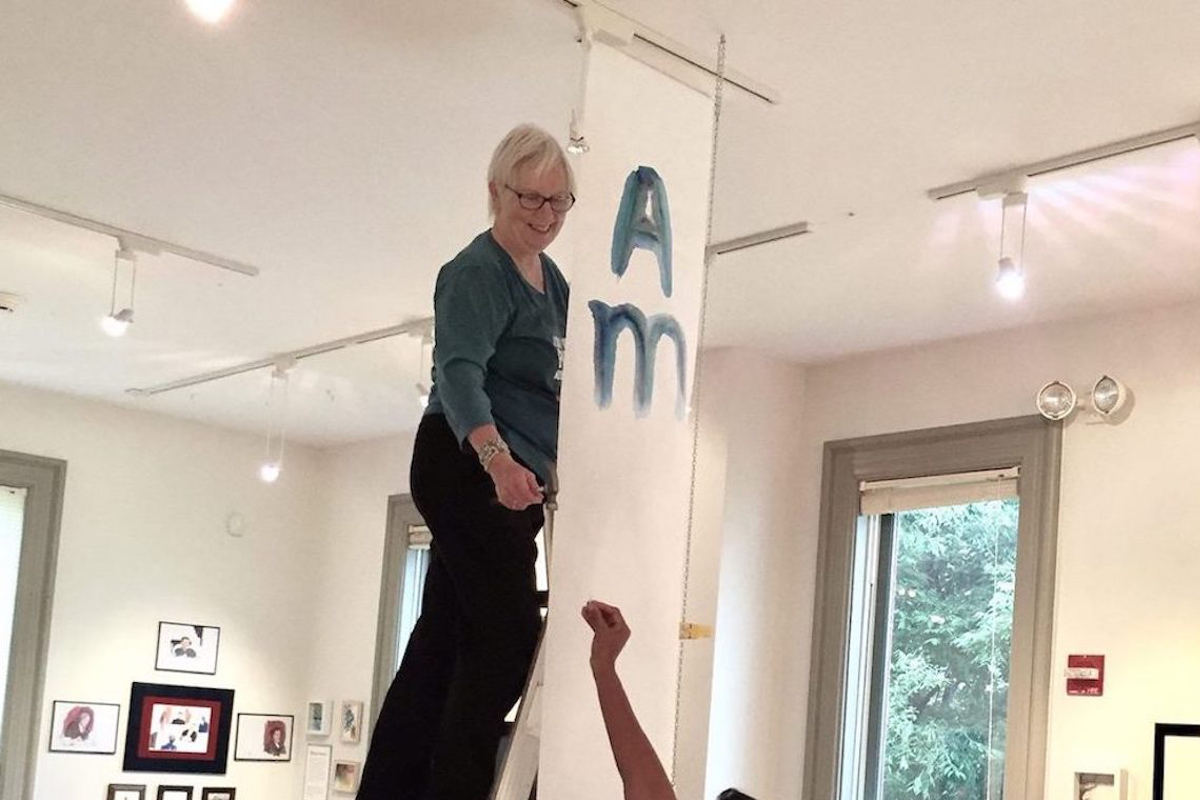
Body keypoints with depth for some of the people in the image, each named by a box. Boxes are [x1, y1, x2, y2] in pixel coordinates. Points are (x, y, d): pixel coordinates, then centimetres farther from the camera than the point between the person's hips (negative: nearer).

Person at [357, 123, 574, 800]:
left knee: (443, 642, 7)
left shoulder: (550, 277, 16)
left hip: (510, 479, 9)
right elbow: (459, 373, -29)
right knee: (509, 636, -12)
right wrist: (497, 458, -44)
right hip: (471, 469, -9)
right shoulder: (477, 274, -13)